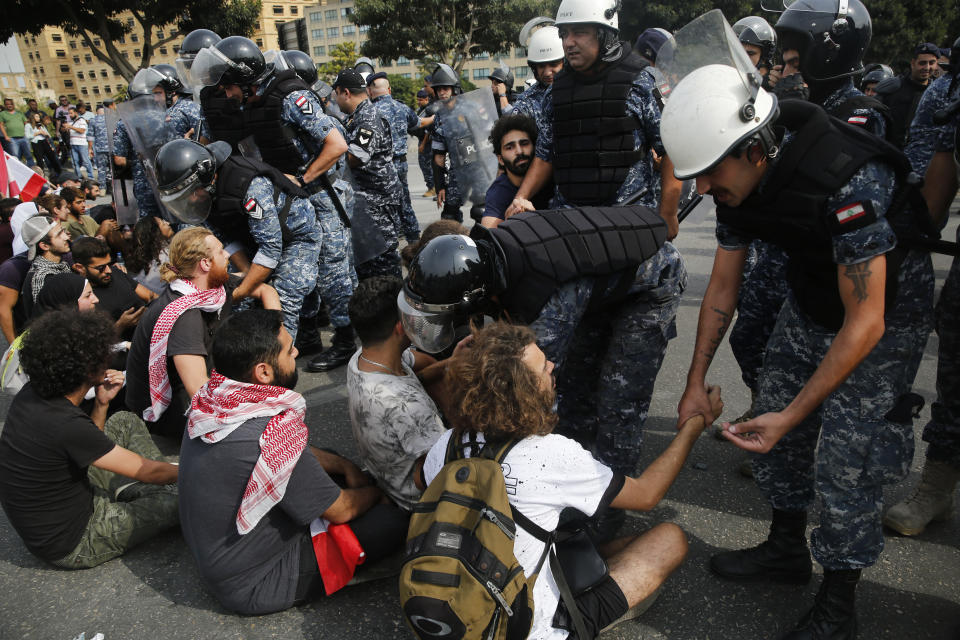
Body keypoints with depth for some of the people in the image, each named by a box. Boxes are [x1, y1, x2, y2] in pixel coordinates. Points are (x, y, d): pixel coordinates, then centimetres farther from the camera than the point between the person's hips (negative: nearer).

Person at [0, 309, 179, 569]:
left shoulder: (30, 395, -7)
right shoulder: (65, 425, -33)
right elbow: (146, 471, -21)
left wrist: (101, 403, -5)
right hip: (71, 544, -9)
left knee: (126, 421, 14)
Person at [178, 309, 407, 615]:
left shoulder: (211, 401, -8)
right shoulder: (271, 435, -35)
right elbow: (341, 509, -18)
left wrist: (346, 466, 4)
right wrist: (376, 491, 2)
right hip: (251, 585, -8)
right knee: (391, 521, -11)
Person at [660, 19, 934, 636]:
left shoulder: (848, 181, -36)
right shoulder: (736, 181, -12)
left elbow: (865, 322, -32)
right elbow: (723, 287, -2)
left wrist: (793, 415, -31)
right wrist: (696, 381, 0)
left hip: (882, 313, -7)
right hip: (810, 299, 7)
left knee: (845, 459, -6)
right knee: (775, 430, 9)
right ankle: (787, 548, 32)